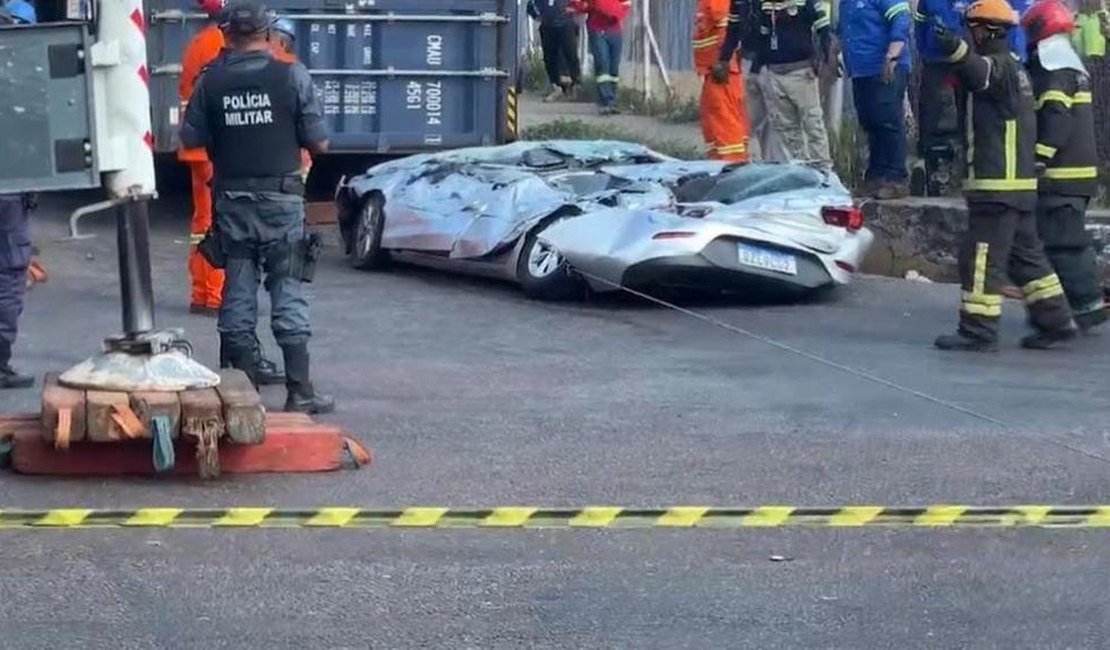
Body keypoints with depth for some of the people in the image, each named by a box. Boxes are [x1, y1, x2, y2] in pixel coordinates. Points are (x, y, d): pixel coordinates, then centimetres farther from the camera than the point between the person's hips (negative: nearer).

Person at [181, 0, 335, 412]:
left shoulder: (211, 81, -3)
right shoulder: (292, 77, -7)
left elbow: (191, 139, 2)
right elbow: (319, 143, -4)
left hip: (232, 201, 2)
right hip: (281, 199, -2)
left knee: (237, 296, 9)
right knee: (288, 295, 1)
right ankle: (299, 393, 0)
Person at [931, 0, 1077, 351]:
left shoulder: (999, 67, -14)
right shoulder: (1013, 67, 18)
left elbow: (979, 72, -38)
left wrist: (956, 49, -56)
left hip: (996, 184, -10)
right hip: (1020, 182, 10)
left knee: (982, 257, -8)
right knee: (1025, 253, 16)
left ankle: (978, 331, -7)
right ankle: (1055, 321, 19)